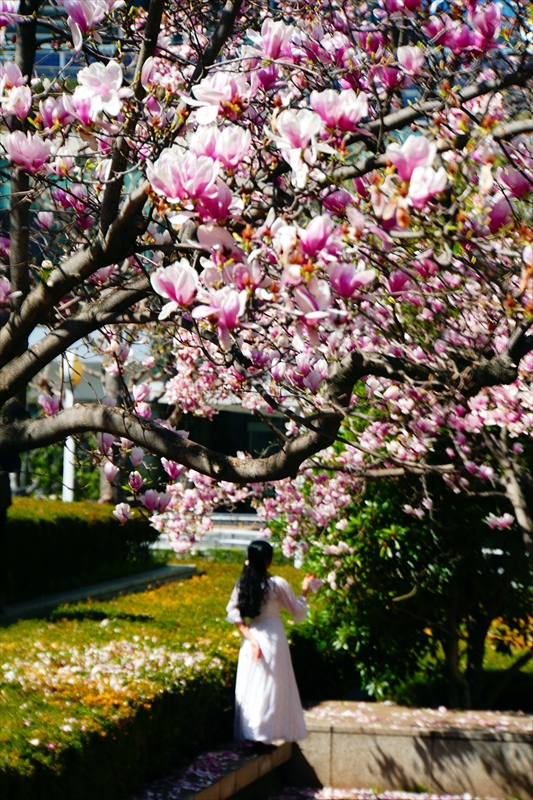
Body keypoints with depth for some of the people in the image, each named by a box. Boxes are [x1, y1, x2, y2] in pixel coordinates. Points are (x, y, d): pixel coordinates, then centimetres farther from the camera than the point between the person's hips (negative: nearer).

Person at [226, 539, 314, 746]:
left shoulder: (242, 584, -1)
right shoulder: (277, 584, -12)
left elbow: (234, 614, -6)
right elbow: (299, 612, -3)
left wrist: (251, 638, -8)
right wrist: (304, 591, 13)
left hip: (252, 638, 4)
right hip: (272, 639, -4)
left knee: (250, 685, 11)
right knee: (271, 686, 4)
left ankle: (248, 732, 15)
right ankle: (264, 734, 4)